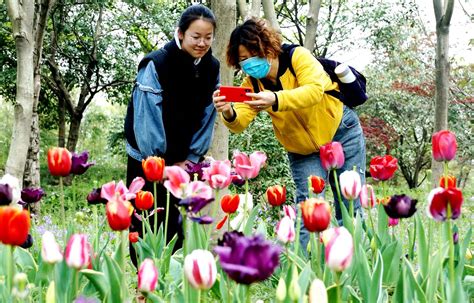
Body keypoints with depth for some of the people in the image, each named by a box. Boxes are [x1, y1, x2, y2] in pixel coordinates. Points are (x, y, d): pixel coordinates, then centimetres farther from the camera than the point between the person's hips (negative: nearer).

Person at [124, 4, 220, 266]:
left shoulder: (212, 68, -1)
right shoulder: (156, 64, -17)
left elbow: (207, 117, 1)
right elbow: (146, 116, -18)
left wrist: (191, 158, -3)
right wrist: (159, 162, -15)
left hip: (182, 161, 4)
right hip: (147, 158, -4)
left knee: (174, 224, 4)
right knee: (144, 223, -1)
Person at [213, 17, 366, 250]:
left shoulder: (297, 57, -20)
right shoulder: (252, 83, -8)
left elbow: (314, 91, -37)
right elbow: (240, 123, -19)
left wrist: (275, 100, -52)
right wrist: (229, 114, -43)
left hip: (340, 131, -3)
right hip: (303, 151, 3)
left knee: (350, 208, -1)